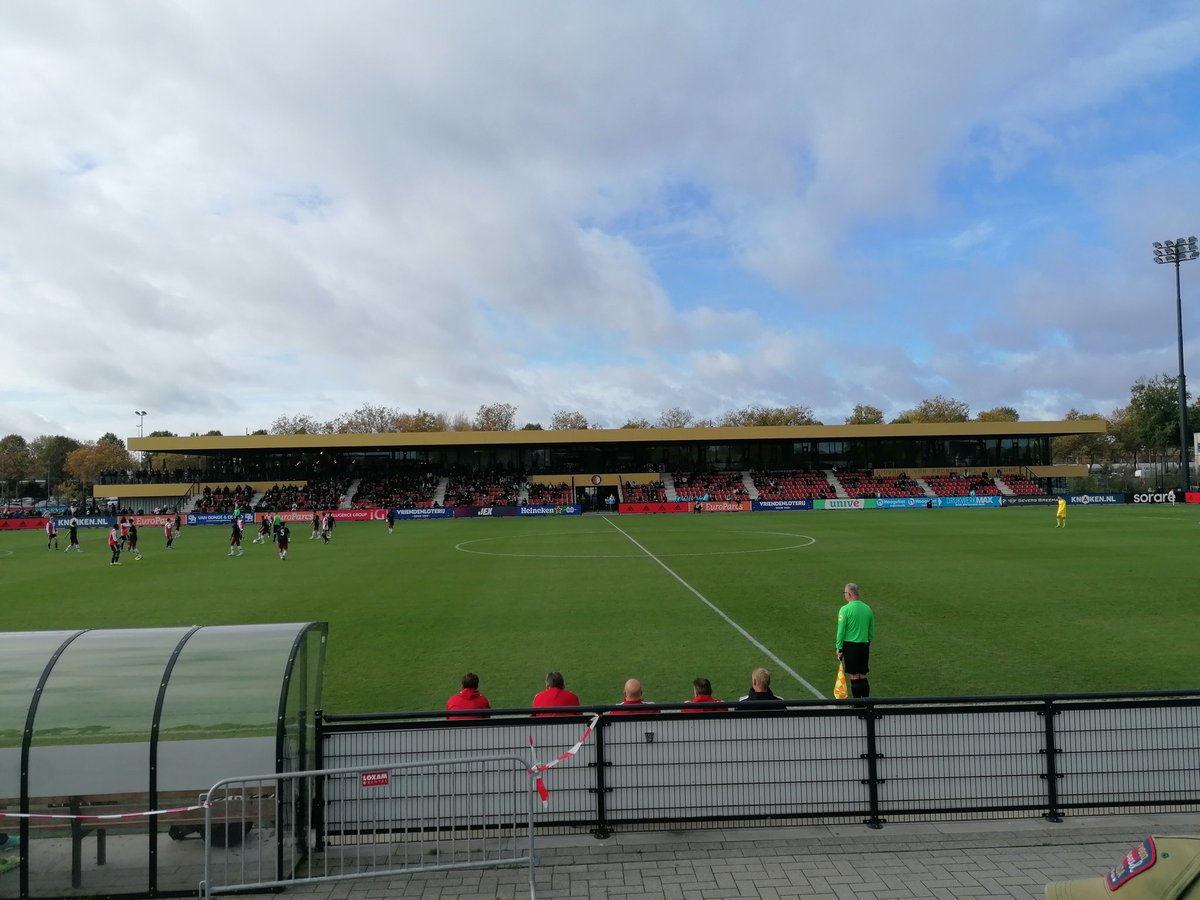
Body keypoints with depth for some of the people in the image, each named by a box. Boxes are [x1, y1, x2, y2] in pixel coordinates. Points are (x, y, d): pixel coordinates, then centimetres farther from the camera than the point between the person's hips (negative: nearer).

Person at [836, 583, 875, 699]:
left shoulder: (845, 609, -11)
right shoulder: (867, 608, 6)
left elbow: (841, 631, -10)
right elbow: (871, 631, 12)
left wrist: (839, 648, -4)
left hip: (850, 645, -5)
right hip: (864, 645, 5)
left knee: (854, 676, 0)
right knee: (863, 676, 13)